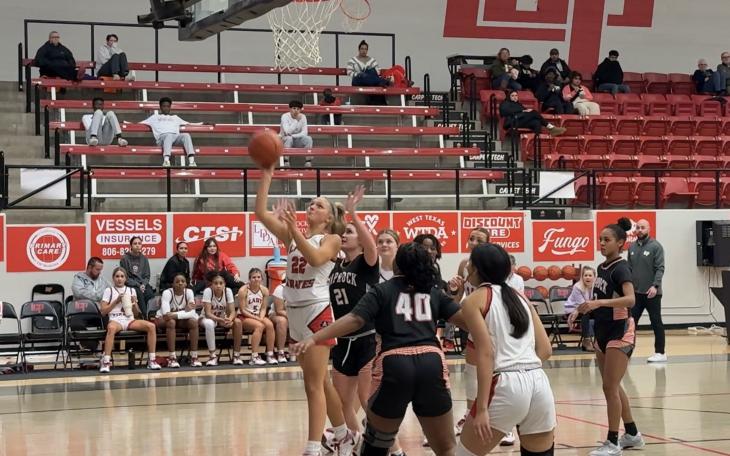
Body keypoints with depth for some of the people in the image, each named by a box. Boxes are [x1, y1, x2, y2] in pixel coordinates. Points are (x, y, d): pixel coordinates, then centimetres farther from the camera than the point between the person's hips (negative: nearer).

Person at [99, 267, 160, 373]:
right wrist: (116, 301, -4)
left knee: (151, 326, -24)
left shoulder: (132, 290, 19)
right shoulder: (109, 290, 10)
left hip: (130, 320, 4)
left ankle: (152, 360, -19)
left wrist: (134, 303, -1)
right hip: (116, 320, -3)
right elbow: (103, 311, 3)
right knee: (111, 328, -42)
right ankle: (106, 362, -42)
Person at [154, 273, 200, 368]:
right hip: (162, 319, -4)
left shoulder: (189, 292, -15)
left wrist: (175, 315, -35)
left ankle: (194, 357, -20)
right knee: (171, 322, -37)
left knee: (194, 321, -25)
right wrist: (185, 311, -39)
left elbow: (192, 313, -24)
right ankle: (171, 358, -34)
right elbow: (166, 314, -38)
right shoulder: (167, 293, -25)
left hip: (181, 320, 4)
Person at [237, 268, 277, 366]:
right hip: (244, 317, -5)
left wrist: (261, 318, -16)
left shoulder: (264, 290, 1)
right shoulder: (243, 290, -13)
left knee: (270, 324, -26)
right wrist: (257, 318, -19)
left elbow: (263, 308, 5)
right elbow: (242, 310, -12)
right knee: (259, 326, -33)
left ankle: (270, 355, -20)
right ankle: (254, 357, -31)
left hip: (258, 316, 5)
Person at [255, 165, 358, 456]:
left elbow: (315, 258, -24)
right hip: (295, 314, 7)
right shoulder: (291, 236, 10)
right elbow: (261, 213, 0)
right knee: (320, 383, 16)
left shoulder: (332, 239, -3)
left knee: (314, 385, -10)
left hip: (317, 314, -6)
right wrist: (266, 176, -2)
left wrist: (294, 229, -28)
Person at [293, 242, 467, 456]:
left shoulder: (382, 290, 13)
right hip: (431, 363, 1)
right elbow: (463, 317, 18)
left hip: (394, 363, -1)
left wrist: (314, 338, -5)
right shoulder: (434, 292, 20)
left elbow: (354, 320, -1)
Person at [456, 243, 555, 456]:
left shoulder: (474, 301, 2)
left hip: (506, 386, -6)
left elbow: (486, 354, -9)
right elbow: (545, 349, 14)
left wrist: (482, 409, -12)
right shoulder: (519, 297, 20)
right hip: (539, 383, 6)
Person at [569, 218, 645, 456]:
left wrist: (598, 303, -42)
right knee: (612, 387, 14)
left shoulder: (621, 268, -17)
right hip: (603, 332, 9)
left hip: (620, 333, -9)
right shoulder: (602, 267, 8)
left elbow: (630, 299, -33)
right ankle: (632, 435, 26)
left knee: (610, 387, -8)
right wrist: (582, 310, 10)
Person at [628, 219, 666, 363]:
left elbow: (660, 268, -12)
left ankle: (660, 353, 9)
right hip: (635, 292, 5)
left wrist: (655, 286, -23)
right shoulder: (632, 247, 10)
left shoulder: (655, 246, -7)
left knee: (656, 323, 3)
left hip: (651, 293, -5)